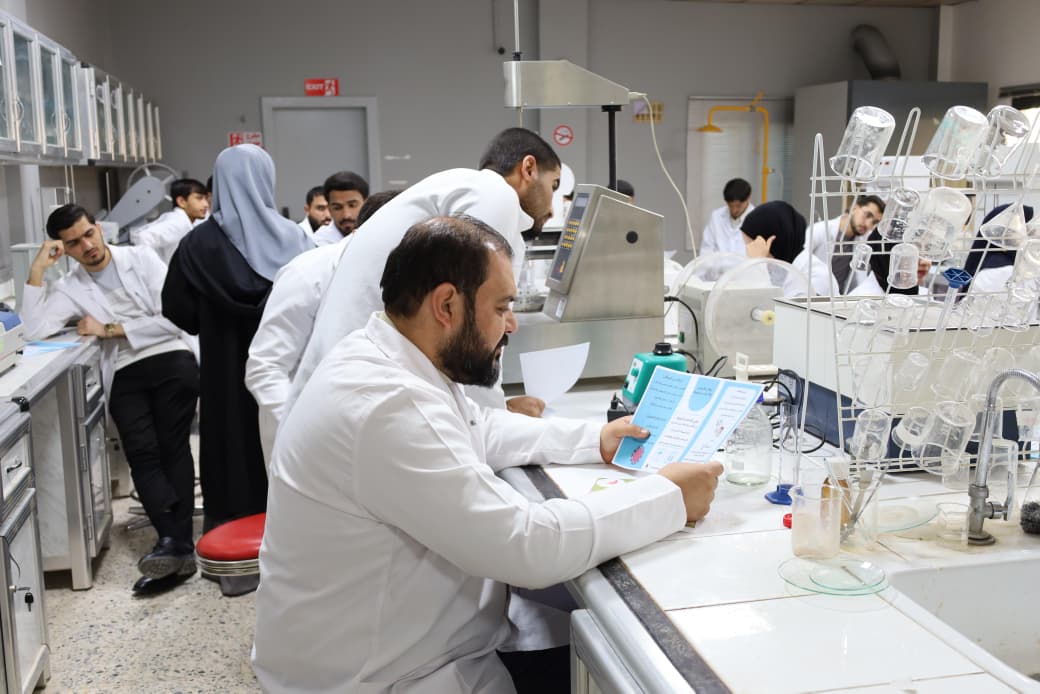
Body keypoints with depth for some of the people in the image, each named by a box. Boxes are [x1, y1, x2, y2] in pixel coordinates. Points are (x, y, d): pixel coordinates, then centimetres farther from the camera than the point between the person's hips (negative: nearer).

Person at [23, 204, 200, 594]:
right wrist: (38, 269, -3)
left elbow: (172, 318, -2)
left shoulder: (141, 258, 7)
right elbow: (34, 330, -2)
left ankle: (174, 544, -20)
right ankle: (176, 545, -28)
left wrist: (109, 330, -2)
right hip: (125, 374, 2)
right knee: (141, 452, -18)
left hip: (170, 360, -2)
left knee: (172, 446, -14)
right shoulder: (71, 287, 14)